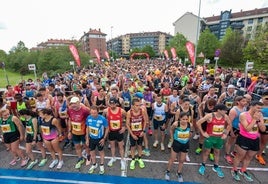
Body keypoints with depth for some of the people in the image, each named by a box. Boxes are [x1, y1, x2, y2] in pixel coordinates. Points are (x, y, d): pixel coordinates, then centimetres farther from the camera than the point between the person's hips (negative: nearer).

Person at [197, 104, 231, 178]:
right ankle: (203, 166, 27)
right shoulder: (210, 116, -21)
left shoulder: (225, 117, -6)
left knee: (217, 152, 18)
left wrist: (226, 133, 7)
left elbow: (229, 125, 15)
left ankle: (216, 167, 36)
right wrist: (203, 133, -15)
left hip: (220, 138, 4)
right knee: (207, 151, 9)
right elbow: (198, 123, -19)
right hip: (210, 137, -4)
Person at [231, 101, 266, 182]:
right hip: (244, 139, -6)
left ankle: (243, 171, 42)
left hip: (255, 140, 6)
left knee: (249, 157, 21)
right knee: (240, 156, 8)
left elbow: (263, 129, 0)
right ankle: (234, 170, 29)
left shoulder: (260, 115, 0)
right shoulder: (243, 115, -18)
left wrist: (259, 120, -14)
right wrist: (254, 119, -22)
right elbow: (247, 129, -23)